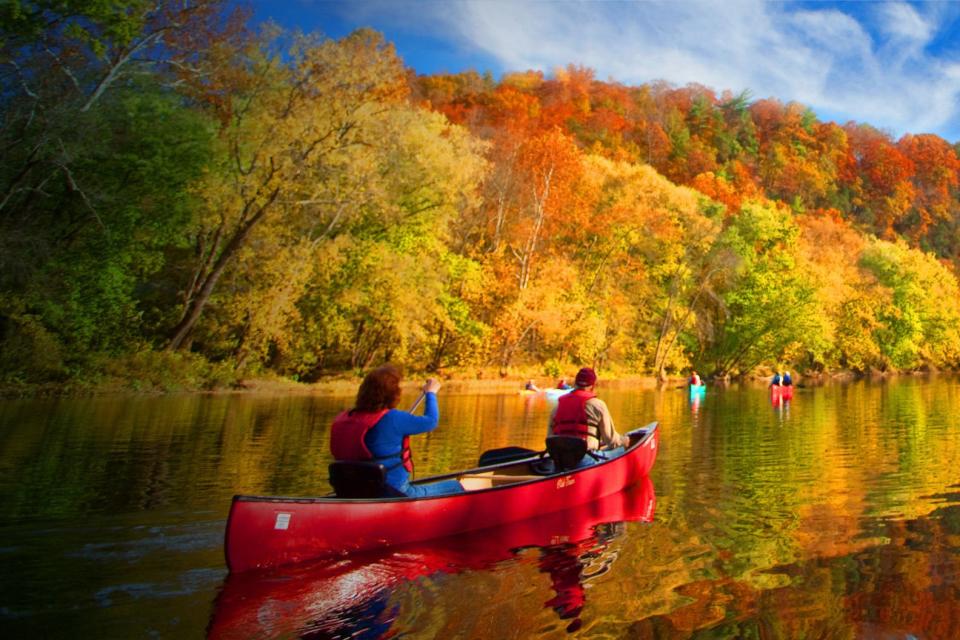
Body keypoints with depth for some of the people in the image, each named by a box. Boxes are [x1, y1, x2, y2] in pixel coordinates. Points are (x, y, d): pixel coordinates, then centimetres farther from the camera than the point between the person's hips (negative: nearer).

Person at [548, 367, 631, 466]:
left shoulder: (557, 407, 13)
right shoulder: (597, 404, 0)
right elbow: (611, 440, 3)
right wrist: (624, 440, 24)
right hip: (586, 461, -5)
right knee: (620, 450, 14)